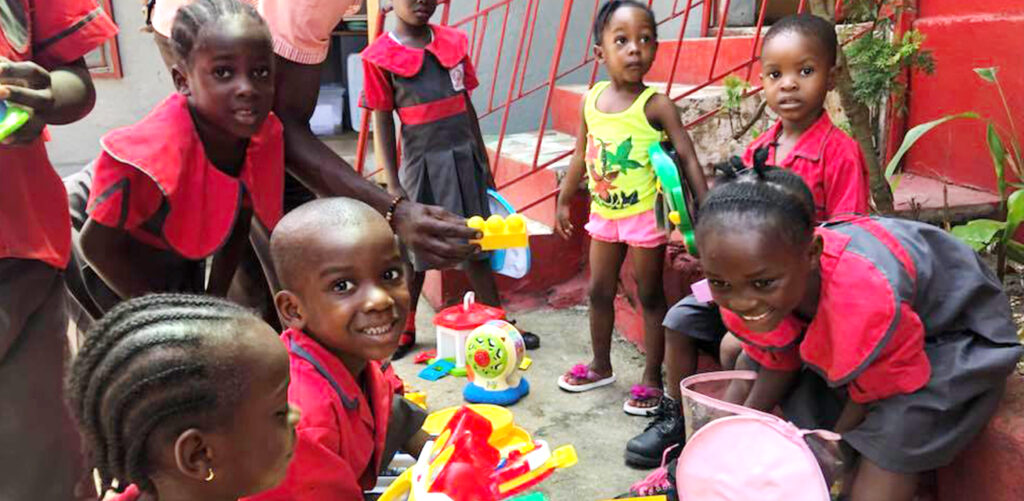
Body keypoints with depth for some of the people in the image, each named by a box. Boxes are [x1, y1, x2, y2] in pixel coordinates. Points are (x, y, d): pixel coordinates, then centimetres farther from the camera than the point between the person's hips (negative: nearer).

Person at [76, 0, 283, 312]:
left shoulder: (265, 136, -24)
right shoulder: (152, 157, -42)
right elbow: (98, 244, -27)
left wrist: (215, 300, -4)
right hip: (119, 261, -5)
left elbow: (239, 218, -5)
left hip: (184, 256, 6)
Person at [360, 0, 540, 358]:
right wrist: (393, 182, -6)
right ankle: (405, 330, 25)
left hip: (464, 157, 4)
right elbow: (383, 121, -5)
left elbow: (466, 104, 11)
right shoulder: (380, 56, -6)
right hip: (421, 163, -3)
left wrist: (482, 158, 12)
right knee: (417, 251, 8)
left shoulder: (454, 42, 5)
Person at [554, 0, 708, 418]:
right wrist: (563, 201, 15)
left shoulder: (656, 105, -16)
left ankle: (652, 379, 21)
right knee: (599, 291, 16)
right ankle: (601, 366, 35)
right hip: (604, 213, 5)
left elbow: (687, 158, -16)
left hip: (645, 216, -5)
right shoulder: (592, 100, -1)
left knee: (650, 296, 8)